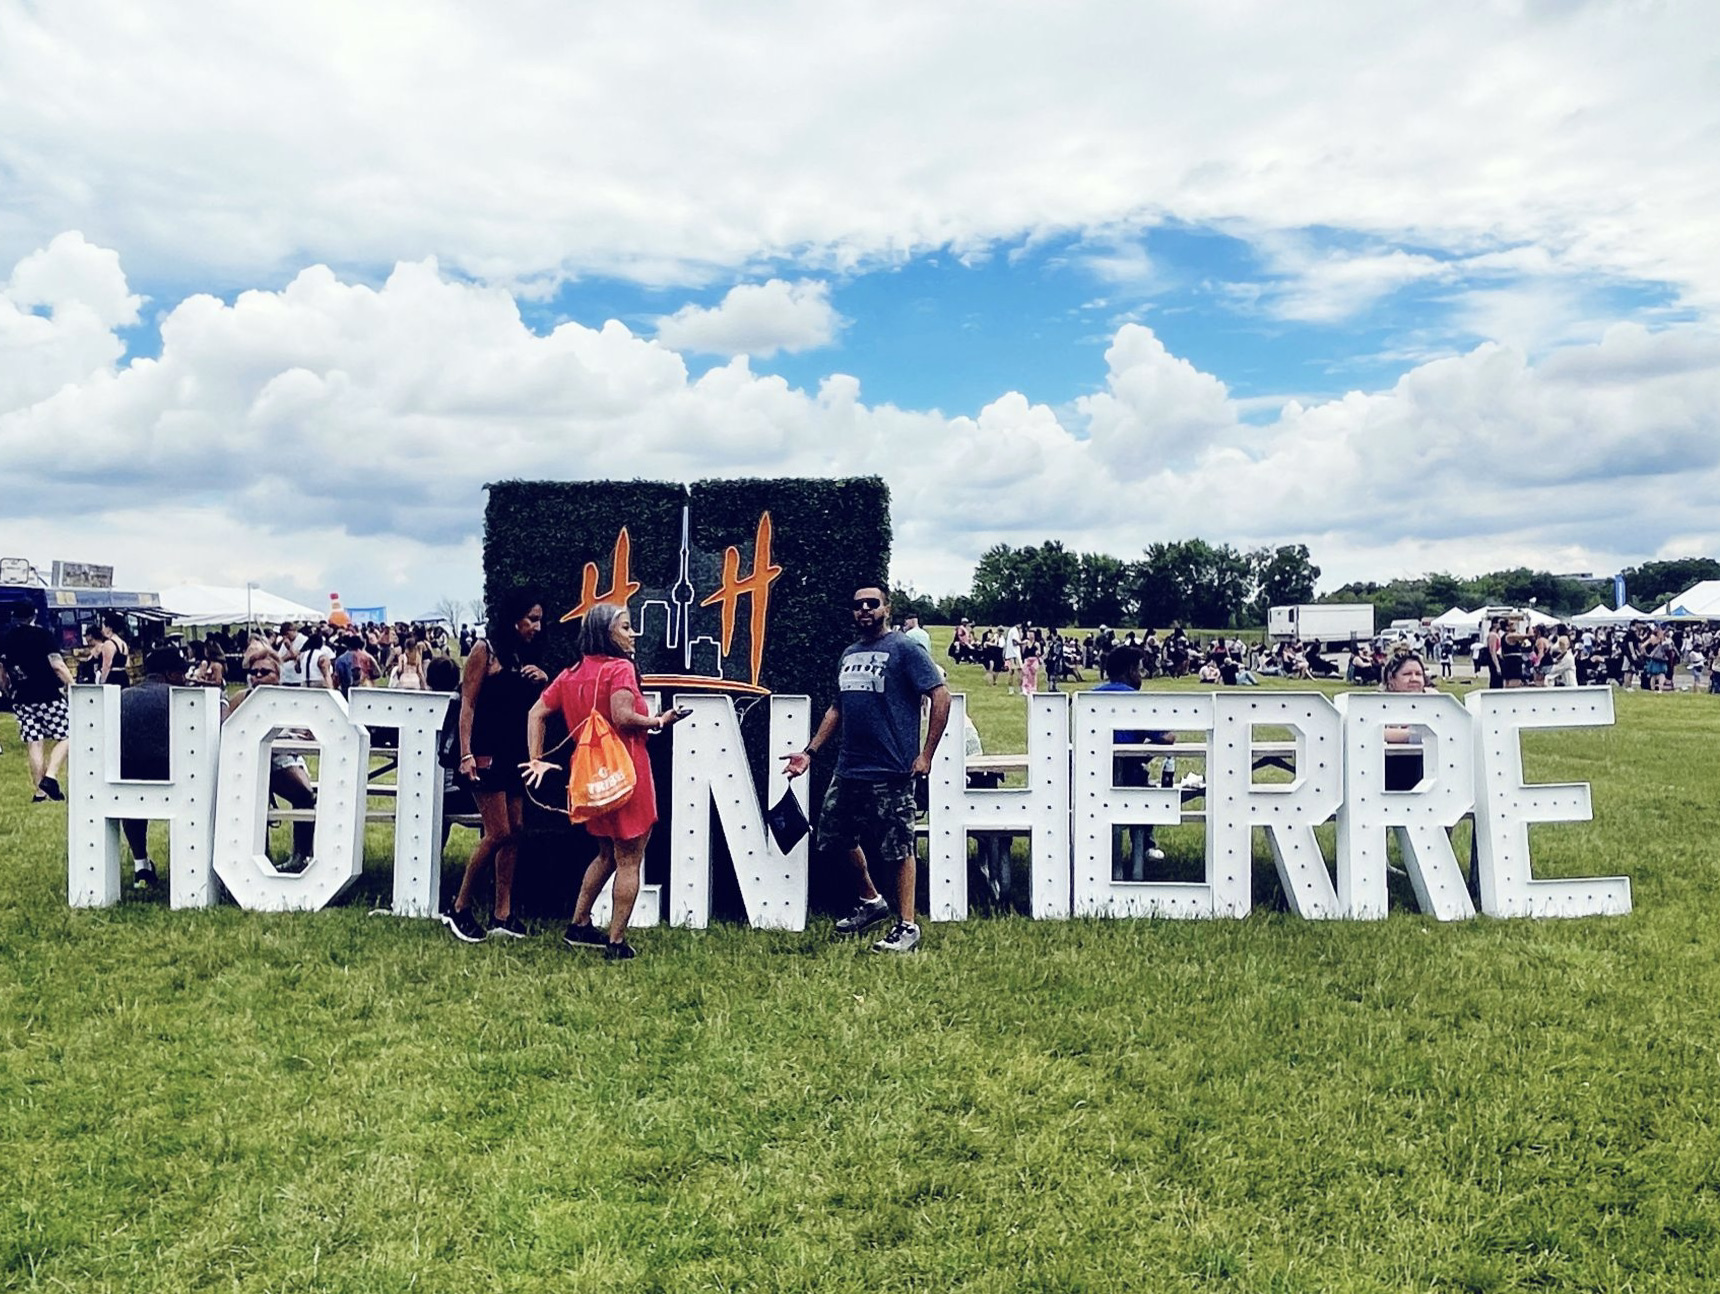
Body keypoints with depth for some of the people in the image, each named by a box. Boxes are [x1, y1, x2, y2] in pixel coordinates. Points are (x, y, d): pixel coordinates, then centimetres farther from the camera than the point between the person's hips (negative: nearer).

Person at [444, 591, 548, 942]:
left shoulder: (525, 655, 13)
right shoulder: (485, 649, -6)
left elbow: (534, 707, 20)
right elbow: (468, 704, -10)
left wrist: (543, 681, 0)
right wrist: (466, 754, -17)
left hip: (516, 753, 8)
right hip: (488, 753, -7)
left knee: (515, 830, 6)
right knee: (498, 833, -8)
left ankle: (503, 914, 12)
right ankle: (459, 909, 6)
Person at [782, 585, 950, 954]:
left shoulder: (905, 650, -6)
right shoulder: (848, 654, 16)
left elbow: (941, 695, -10)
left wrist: (925, 755, -13)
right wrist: (810, 751, 17)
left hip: (891, 772, -8)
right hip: (848, 768, 8)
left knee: (899, 848, -2)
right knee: (840, 837, 14)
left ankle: (907, 927, 7)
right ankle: (871, 900, 35)